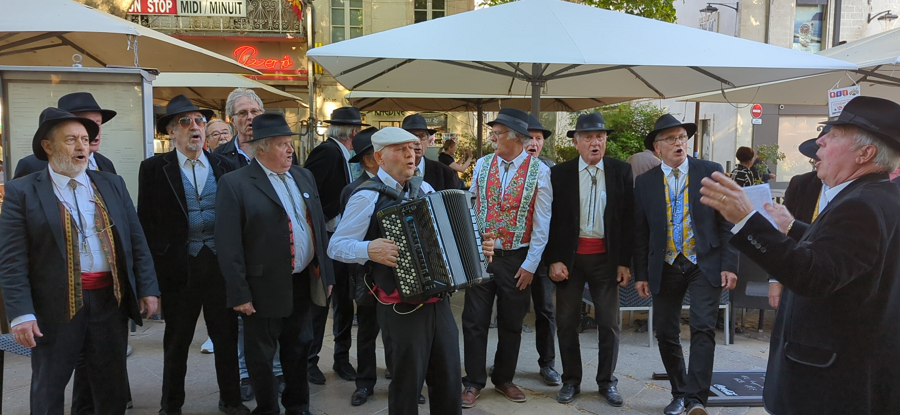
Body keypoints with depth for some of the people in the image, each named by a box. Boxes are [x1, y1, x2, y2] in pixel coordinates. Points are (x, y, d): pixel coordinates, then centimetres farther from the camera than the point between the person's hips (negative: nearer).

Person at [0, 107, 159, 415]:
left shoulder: (112, 184, 8)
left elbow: (137, 242, 7)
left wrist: (148, 288, 1)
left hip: (111, 300, 3)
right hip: (54, 307, -3)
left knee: (113, 390, 15)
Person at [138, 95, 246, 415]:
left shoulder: (224, 166, 3)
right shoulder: (154, 169, -2)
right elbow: (146, 221, -1)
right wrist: (155, 266, -5)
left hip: (222, 265, 2)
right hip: (178, 268, -2)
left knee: (227, 337, 12)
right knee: (177, 341, 14)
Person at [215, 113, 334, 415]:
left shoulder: (304, 176, 9)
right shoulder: (234, 184, -11)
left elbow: (319, 226, 12)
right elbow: (228, 245, -13)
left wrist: (326, 274, 10)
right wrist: (239, 294, -15)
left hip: (304, 282, 6)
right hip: (265, 288, -5)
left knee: (298, 349, 19)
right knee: (261, 356, 11)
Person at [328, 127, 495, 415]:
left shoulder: (425, 189, 10)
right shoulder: (367, 196, -9)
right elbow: (335, 246, -9)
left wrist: (476, 245, 5)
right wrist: (369, 249, -26)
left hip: (439, 300, 6)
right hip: (402, 307, -6)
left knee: (449, 377, 13)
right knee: (408, 381, 6)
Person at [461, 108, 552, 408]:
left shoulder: (539, 171, -7)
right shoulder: (482, 165, 3)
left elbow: (541, 223, -6)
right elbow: (471, 208, 6)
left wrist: (530, 265, -7)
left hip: (517, 259, -2)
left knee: (511, 324, 11)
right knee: (474, 321, 4)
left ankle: (504, 379, 29)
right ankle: (473, 382, 18)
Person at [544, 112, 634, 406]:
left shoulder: (622, 171, 0)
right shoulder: (560, 173, -1)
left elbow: (629, 218, 1)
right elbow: (551, 220, -1)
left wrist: (625, 261, -3)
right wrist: (553, 260, -7)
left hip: (606, 258, 0)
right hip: (569, 258, 0)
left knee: (609, 323, 6)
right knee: (567, 322, 8)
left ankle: (607, 382, 22)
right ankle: (571, 380, 23)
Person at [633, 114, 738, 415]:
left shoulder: (711, 172, -2)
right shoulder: (645, 182, 2)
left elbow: (727, 222, -2)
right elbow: (640, 232, 5)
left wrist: (729, 265, -8)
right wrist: (641, 275, 2)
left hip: (705, 265, -2)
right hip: (665, 268, 2)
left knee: (703, 329, -13)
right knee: (666, 334, 7)